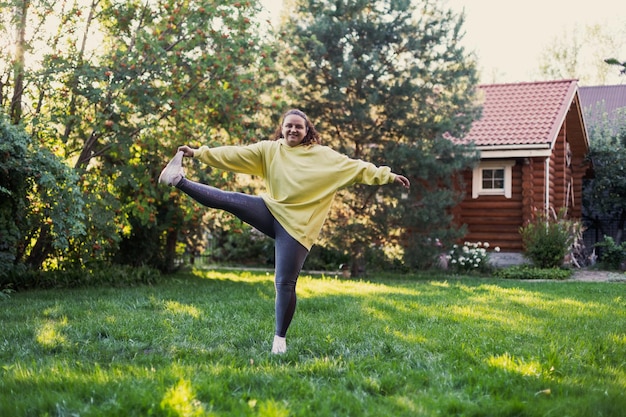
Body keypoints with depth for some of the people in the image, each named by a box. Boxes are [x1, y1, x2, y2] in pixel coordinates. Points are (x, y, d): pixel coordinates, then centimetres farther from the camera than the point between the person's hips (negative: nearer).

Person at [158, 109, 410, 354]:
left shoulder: (323, 156, 1)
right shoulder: (268, 150, 6)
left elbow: (355, 167, -3)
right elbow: (233, 155, 4)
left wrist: (388, 176, -10)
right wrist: (198, 153, -1)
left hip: (295, 225, -3)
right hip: (270, 211, 3)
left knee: (285, 283, -3)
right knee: (226, 199, -18)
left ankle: (280, 338, 10)